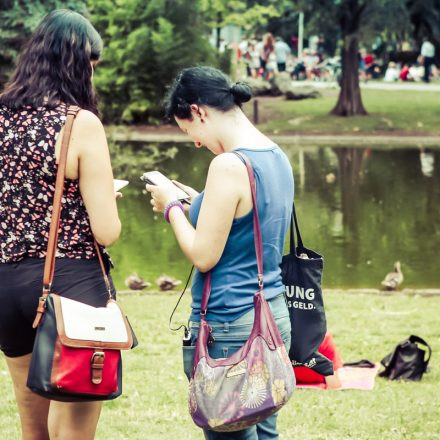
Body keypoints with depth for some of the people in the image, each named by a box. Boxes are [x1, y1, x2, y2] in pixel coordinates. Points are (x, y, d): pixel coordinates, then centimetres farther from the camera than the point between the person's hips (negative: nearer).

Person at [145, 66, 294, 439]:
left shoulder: (229, 166, -19)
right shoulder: (277, 157, 9)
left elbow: (204, 256, -17)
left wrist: (172, 207, -3)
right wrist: (199, 203, 15)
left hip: (229, 326, -9)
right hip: (274, 316, 9)